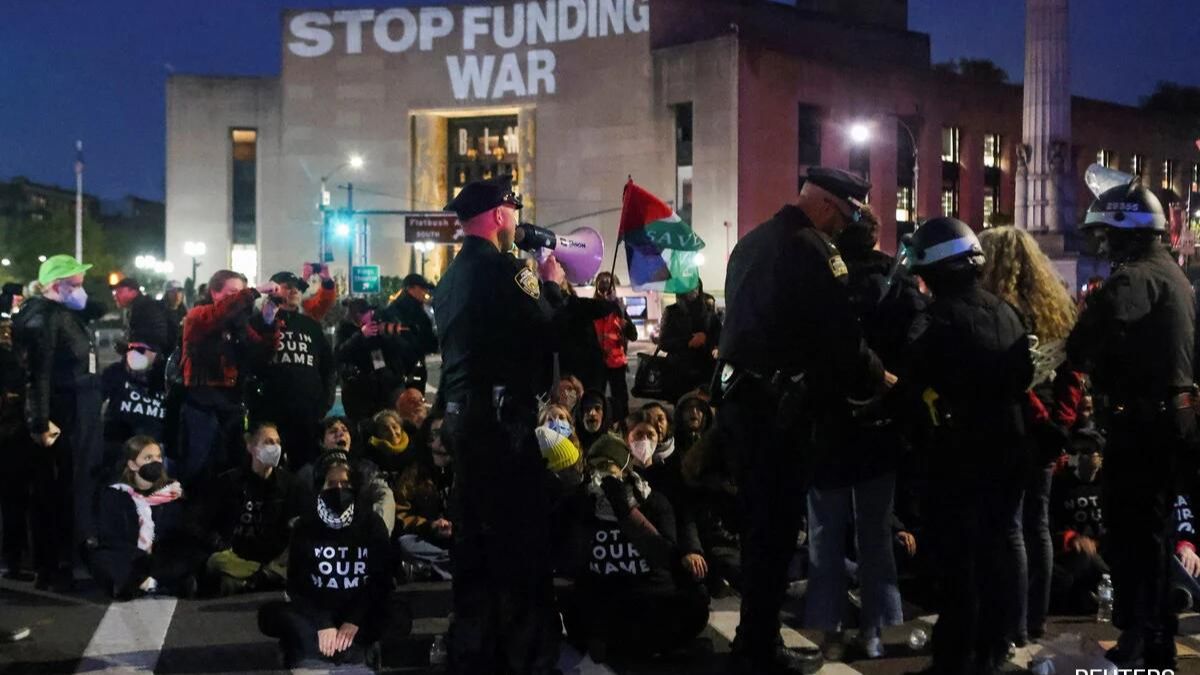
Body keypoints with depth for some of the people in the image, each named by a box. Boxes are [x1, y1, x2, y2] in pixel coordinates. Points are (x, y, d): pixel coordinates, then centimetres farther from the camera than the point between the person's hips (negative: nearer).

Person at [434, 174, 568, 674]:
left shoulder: (454, 274, 14)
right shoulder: (499, 268, -13)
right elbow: (547, 332, -14)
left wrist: (536, 287, 19)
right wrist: (551, 285, 3)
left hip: (462, 413, 9)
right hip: (500, 416, -9)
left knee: (475, 537, 13)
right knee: (520, 537, -3)